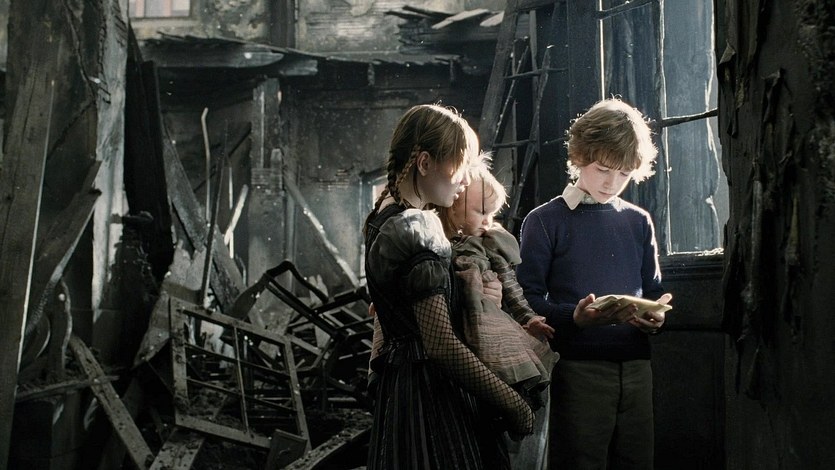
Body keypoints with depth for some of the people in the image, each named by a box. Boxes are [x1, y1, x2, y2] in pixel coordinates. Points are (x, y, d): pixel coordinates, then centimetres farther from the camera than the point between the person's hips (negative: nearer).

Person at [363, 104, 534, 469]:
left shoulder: (384, 216, 11)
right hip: (429, 394, -10)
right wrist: (513, 403, -17)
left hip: (397, 380, 10)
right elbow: (442, 345, -24)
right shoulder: (417, 231, -19)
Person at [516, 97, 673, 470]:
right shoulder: (544, 221, -1)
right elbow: (528, 299, -7)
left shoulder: (638, 222, 14)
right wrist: (574, 316, -24)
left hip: (635, 367, 5)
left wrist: (655, 316, -8)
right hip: (578, 368, -5)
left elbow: (655, 293, 15)